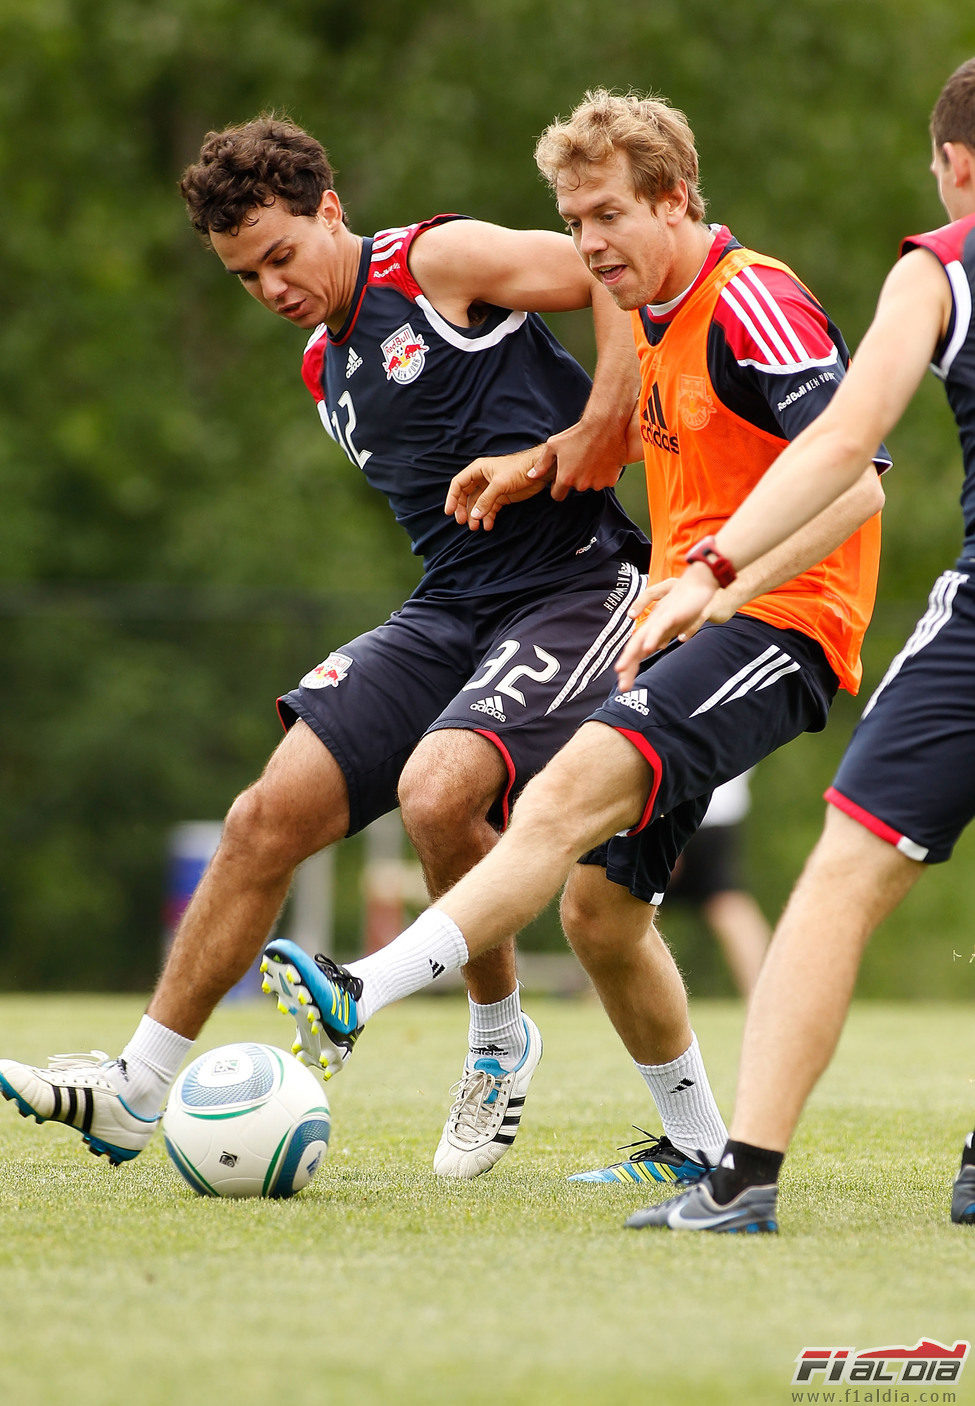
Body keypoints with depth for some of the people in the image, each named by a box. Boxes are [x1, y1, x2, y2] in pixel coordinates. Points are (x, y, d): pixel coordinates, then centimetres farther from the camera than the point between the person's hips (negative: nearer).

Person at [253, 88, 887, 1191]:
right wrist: (540, 464, 18)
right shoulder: (652, 314, 15)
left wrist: (731, 584, -30)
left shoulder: (751, 305, -13)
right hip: (678, 621, 10)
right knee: (598, 904, 8)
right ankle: (694, 1151, 22)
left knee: (569, 794, -29)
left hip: (779, 623, -10)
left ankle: (362, 996, -44)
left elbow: (854, 479, -22)